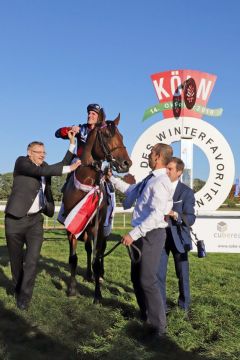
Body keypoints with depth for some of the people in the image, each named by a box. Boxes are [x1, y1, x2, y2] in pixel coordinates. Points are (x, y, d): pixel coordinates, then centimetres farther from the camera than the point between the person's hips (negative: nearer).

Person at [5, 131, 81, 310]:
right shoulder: (21, 162, -8)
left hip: (35, 220, 4)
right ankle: (18, 289, 31)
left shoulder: (44, 166, 11)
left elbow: (62, 165, 17)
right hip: (15, 219, -4)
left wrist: (72, 143, 11)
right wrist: (69, 168, -22)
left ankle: (24, 296, 3)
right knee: (16, 259, 10)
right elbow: (42, 172, -21)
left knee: (32, 259, -6)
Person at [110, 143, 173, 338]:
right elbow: (131, 189, 28)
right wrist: (112, 178, 29)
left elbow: (156, 215, -27)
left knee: (147, 280, -7)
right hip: (142, 234, 10)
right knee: (136, 277, 18)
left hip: (151, 234, -10)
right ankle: (146, 316, 34)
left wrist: (133, 234, -27)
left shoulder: (161, 182, -18)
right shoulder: (150, 179, 11)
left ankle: (158, 327, 4)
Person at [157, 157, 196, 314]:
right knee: (158, 273, 3)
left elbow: (191, 219, -13)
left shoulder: (187, 192, -7)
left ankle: (184, 306, 26)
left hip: (178, 236, -2)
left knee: (182, 273, 9)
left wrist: (175, 214, -30)